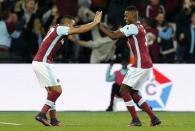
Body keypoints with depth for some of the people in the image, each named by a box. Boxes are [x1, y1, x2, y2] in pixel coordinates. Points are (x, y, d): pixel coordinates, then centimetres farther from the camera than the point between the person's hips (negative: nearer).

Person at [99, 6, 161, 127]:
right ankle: (154, 118, 12)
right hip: (146, 65, 10)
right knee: (133, 93, 15)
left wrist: (100, 26, -10)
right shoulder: (138, 27, 17)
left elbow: (114, 36, -16)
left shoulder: (133, 27, -13)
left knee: (124, 90, -5)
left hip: (140, 65, -10)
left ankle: (135, 120, -5)